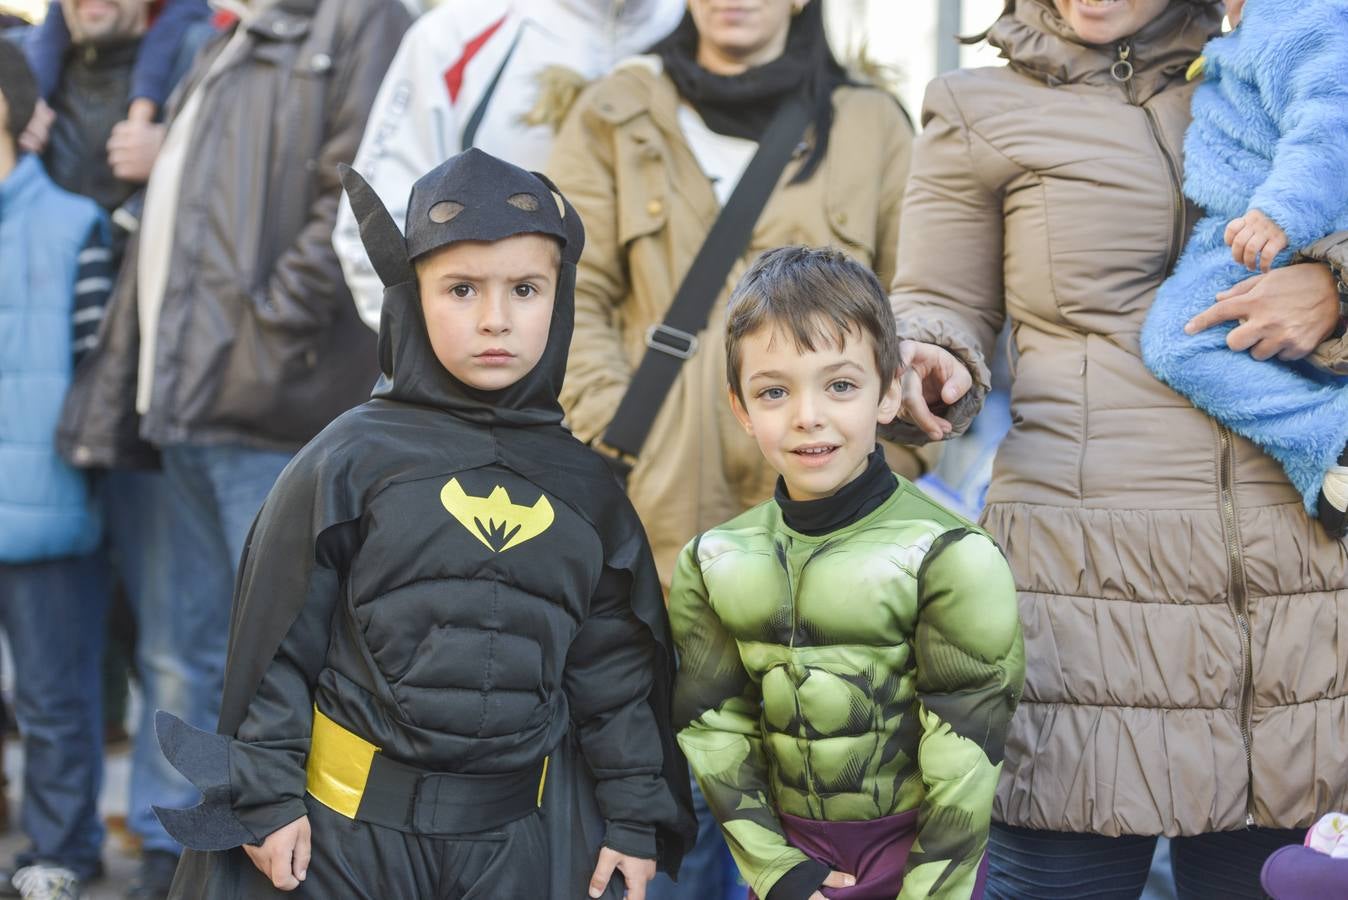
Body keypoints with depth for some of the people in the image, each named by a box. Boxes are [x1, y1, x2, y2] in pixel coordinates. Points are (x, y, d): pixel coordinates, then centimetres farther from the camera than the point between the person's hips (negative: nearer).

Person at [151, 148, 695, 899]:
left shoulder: (589, 493, 4)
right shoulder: (351, 461, -6)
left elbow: (619, 670, 9)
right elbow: (278, 641, -3)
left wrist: (638, 820, 8)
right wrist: (267, 795, -6)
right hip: (341, 832, -3)